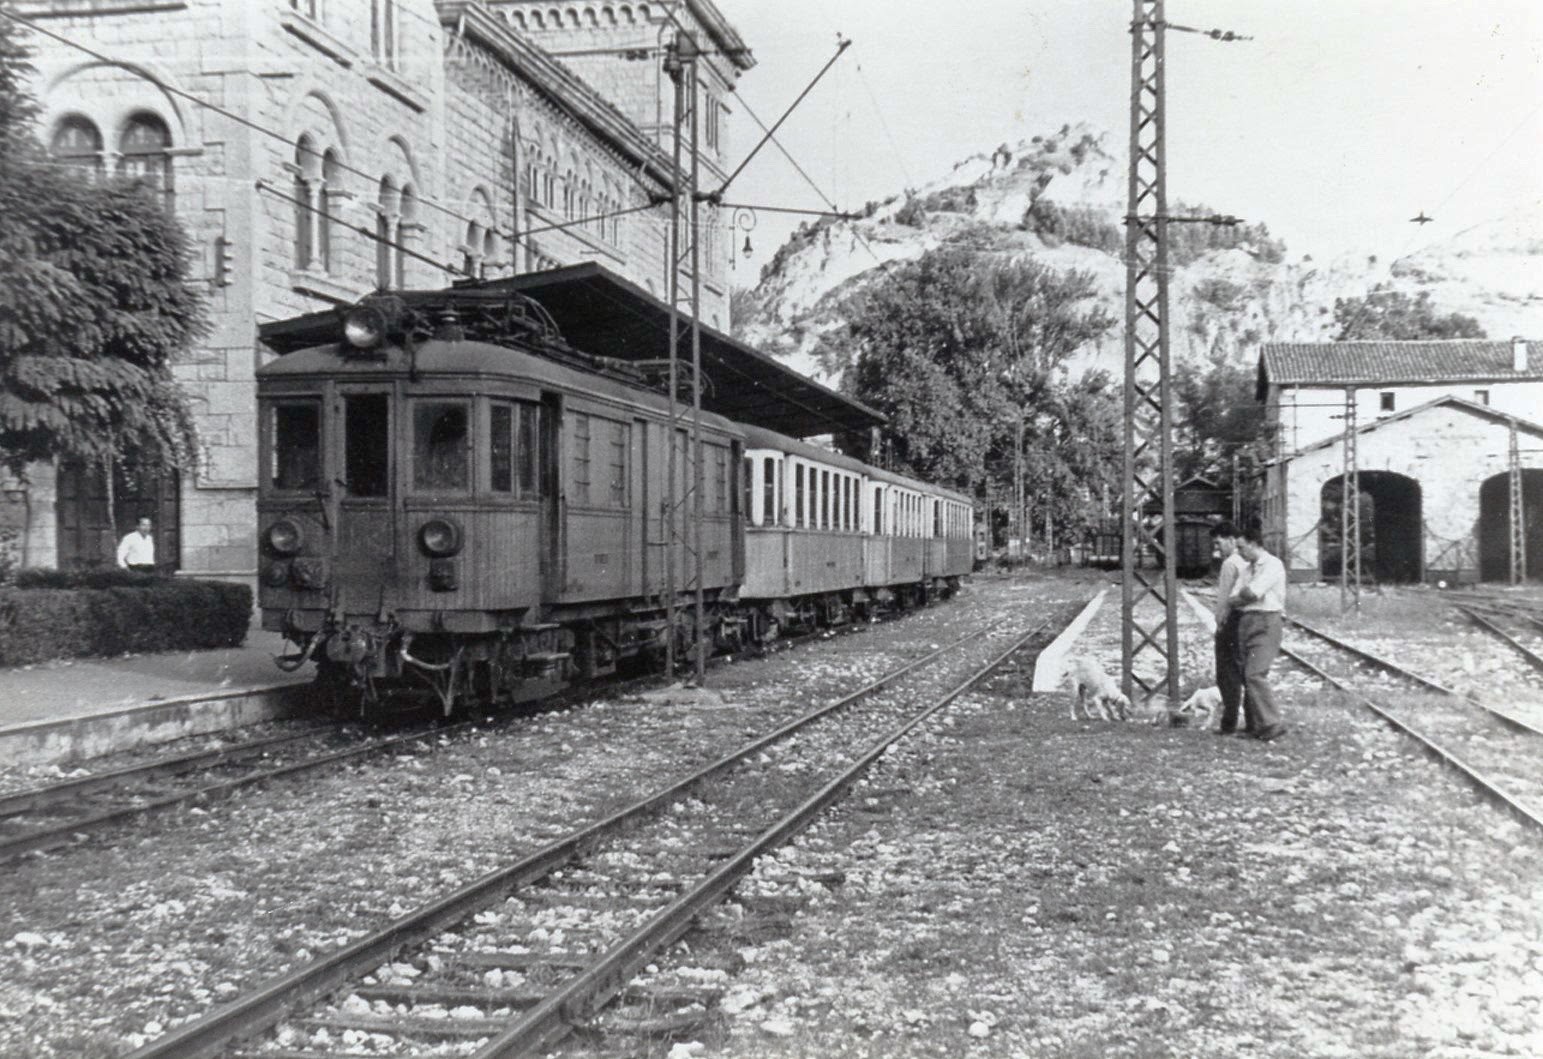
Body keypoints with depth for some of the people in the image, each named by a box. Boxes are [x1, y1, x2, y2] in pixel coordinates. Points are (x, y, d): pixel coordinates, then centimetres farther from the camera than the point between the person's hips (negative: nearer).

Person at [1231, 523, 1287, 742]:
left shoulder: (1272, 565, -6)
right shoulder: (1248, 569, 19)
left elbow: (1251, 593, -16)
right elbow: (1233, 600, 12)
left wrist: (1243, 594, 4)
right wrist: (1246, 597, -6)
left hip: (1265, 623, -8)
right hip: (1246, 623, 8)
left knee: (1255, 674, -17)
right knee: (1248, 676, 4)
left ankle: (1272, 725, -14)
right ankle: (1258, 725, 7)